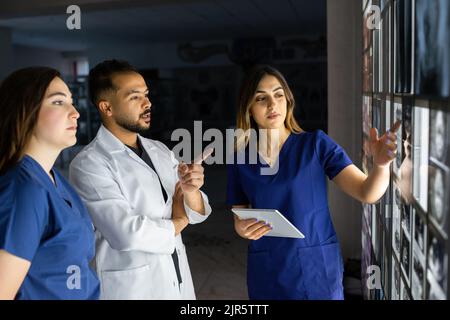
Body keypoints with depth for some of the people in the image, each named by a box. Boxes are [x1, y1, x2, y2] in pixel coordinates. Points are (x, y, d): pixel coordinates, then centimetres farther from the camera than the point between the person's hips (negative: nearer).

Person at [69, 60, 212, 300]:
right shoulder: (88, 164, -17)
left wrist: (191, 191, -20)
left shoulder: (161, 151, 3)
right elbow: (127, 233, -26)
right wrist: (178, 222, -9)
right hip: (131, 287, -6)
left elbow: (198, 213, 2)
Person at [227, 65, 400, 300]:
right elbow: (239, 219, 6)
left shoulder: (316, 143, -8)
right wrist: (242, 229, -16)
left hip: (318, 269, -1)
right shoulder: (239, 161, -2)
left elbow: (367, 193, -13)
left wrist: (381, 164, -33)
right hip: (267, 275, 2)